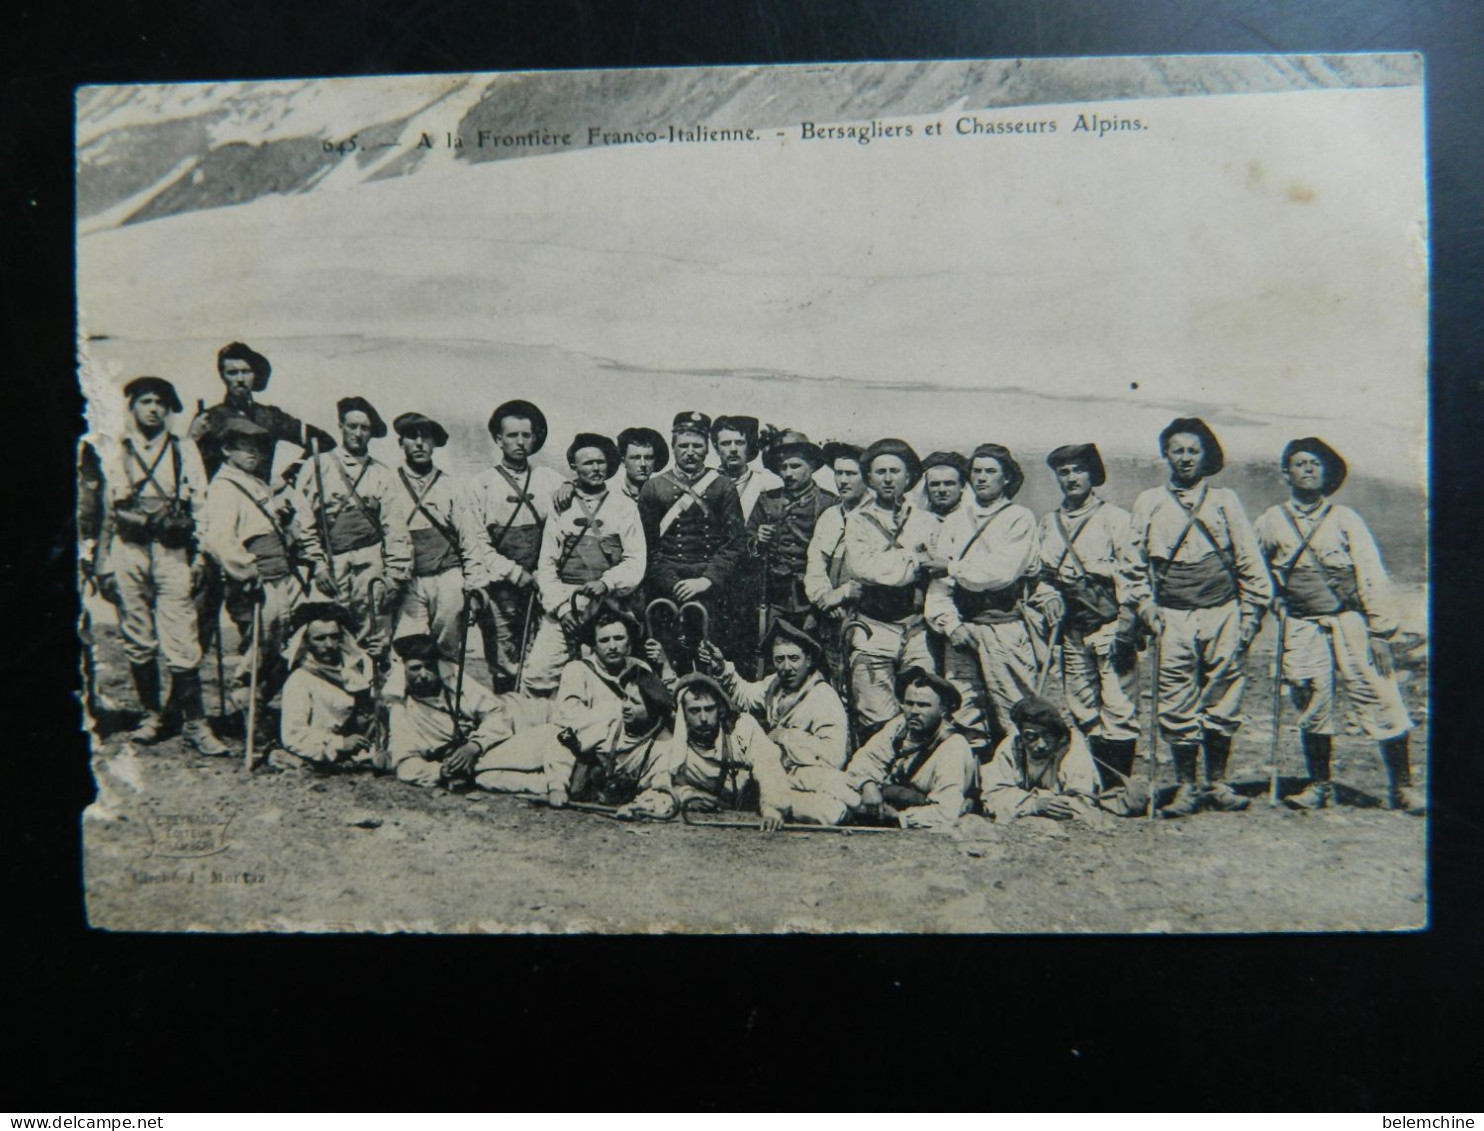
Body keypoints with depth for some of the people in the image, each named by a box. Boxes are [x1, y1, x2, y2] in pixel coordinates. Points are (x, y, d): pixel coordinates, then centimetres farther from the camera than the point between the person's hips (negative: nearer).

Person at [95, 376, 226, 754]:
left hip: (173, 553, -1)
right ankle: (151, 715, 17)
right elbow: (104, 511, 12)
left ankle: (194, 723, -5)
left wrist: (200, 555, 2)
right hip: (129, 552, 2)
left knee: (182, 643, -8)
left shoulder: (186, 452, 12)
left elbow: (200, 507, 9)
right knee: (138, 641, 5)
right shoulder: (115, 455, 13)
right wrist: (102, 562, 8)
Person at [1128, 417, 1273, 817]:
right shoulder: (1148, 503, 8)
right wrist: (1147, 610, 0)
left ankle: (1217, 784, 18)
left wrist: (1251, 613, 3)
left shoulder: (1225, 501, 10)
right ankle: (1186, 787, 10)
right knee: (1177, 708, -1)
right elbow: (1136, 564, 9)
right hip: (1173, 619, 0)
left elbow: (1249, 562, 9)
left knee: (1222, 703, 5)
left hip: (1222, 616, 1)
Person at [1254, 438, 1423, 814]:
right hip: (1301, 629, 1)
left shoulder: (1346, 520, 7)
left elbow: (1372, 575, 1)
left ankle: (1402, 787, 10)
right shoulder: (1269, 523, 9)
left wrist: (1381, 630, -6)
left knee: (1382, 702, -4)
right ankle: (1319, 786, 20)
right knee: (1312, 708, 4)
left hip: (1350, 624, 0)